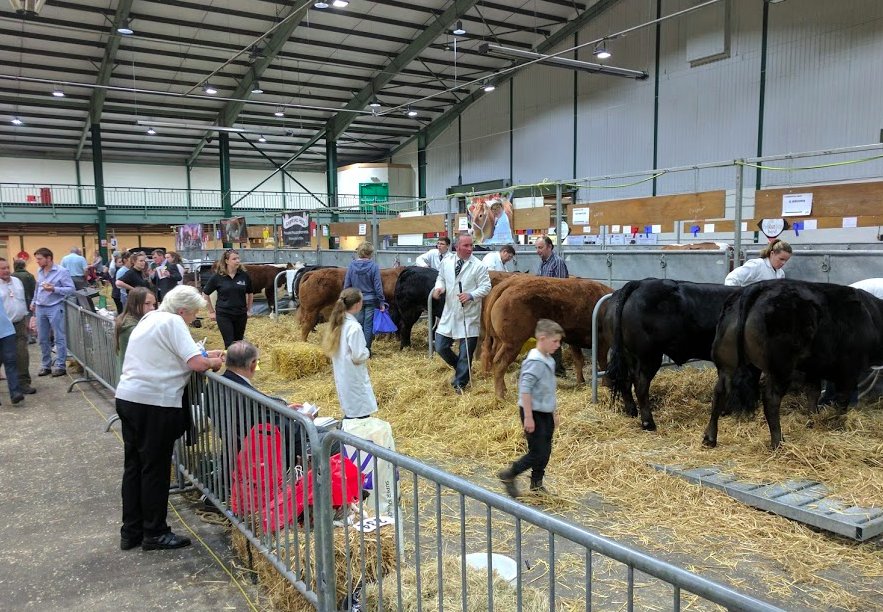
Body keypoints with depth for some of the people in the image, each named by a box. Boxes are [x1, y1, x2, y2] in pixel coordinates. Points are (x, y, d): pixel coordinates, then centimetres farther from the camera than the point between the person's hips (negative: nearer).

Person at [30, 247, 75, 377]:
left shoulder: (62, 271, -9)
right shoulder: (39, 271, 10)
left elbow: (71, 289, -12)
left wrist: (54, 289, -21)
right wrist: (33, 302, 24)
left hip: (55, 308, -6)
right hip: (40, 308, 6)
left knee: (59, 338, -3)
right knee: (43, 339, 10)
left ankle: (60, 366, 2)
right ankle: (45, 365, 20)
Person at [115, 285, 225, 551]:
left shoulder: (149, 319, 17)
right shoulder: (173, 322, -11)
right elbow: (196, 364, -19)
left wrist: (205, 355, 16)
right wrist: (214, 362, 1)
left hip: (127, 397, 9)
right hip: (154, 403, -9)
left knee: (133, 466, 15)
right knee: (155, 469, 3)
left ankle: (131, 532, 25)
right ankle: (154, 534, 16)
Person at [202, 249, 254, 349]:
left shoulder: (244, 275, -1)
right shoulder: (217, 277, -6)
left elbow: (250, 293, 14)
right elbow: (205, 294, 5)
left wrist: (248, 310, 13)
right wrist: (211, 311, 5)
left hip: (241, 315, 2)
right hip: (224, 315, -2)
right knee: (229, 344, -3)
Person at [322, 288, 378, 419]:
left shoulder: (337, 322, 4)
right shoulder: (354, 327, -21)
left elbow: (331, 350, 14)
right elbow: (358, 356, -21)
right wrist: (367, 352, 0)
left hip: (341, 377, 9)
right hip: (355, 379, -9)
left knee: (350, 414, 17)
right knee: (362, 415, -3)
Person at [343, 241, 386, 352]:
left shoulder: (351, 265, -4)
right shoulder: (374, 266, -11)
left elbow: (346, 285, 0)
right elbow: (378, 286, -10)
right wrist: (381, 302, -3)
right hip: (371, 300, -2)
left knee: (358, 325, 13)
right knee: (368, 325, 5)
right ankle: (366, 350, 9)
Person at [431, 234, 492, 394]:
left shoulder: (478, 266, -8)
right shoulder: (446, 263, 4)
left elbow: (486, 286, -7)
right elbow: (441, 279, 17)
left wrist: (471, 295, -21)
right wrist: (438, 287, -5)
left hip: (468, 315, -4)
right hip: (449, 313, 4)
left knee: (466, 351, 3)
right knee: (440, 347, 6)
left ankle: (459, 383, 20)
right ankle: (460, 368, 33)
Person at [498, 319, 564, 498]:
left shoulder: (548, 360, 8)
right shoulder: (535, 362, -21)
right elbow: (525, 390, -24)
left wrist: (553, 412, 22)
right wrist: (528, 417, -24)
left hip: (545, 413, 9)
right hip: (534, 413, -9)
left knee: (545, 452, 14)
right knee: (537, 453, -5)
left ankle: (537, 484, 27)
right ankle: (508, 475, 10)